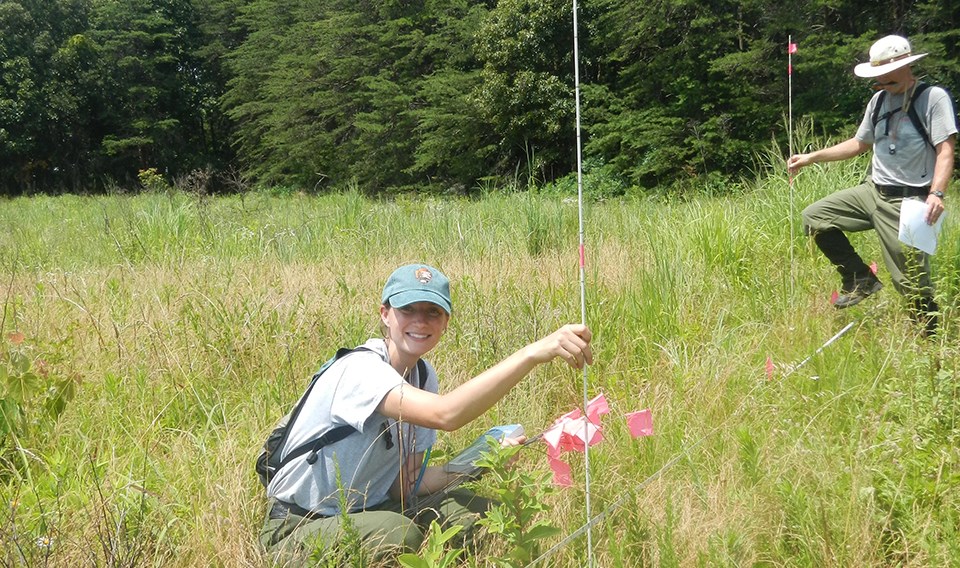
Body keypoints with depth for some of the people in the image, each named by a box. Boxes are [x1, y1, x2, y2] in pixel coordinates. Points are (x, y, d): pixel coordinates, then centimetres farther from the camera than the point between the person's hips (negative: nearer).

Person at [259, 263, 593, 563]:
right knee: (399, 533, -36)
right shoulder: (361, 369, -24)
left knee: (476, 513, -13)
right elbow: (445, 415, -45)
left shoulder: (423, 375, 2)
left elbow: (403, 484, -2)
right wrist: (534, 353, -51)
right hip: (297, 530, -7)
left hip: (365, 511, 7)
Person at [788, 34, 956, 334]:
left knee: (912, 280, -7)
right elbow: (860, 143, 22)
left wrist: (936, 194, -32)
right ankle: (861, 280, 7)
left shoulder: (933, 97, -10)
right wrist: (812, 157, 16)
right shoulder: (879, 100, 11)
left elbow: (945, 150, -17)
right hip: (872, 191, 7)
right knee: (814, 217, 1)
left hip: (907, 201, -7)